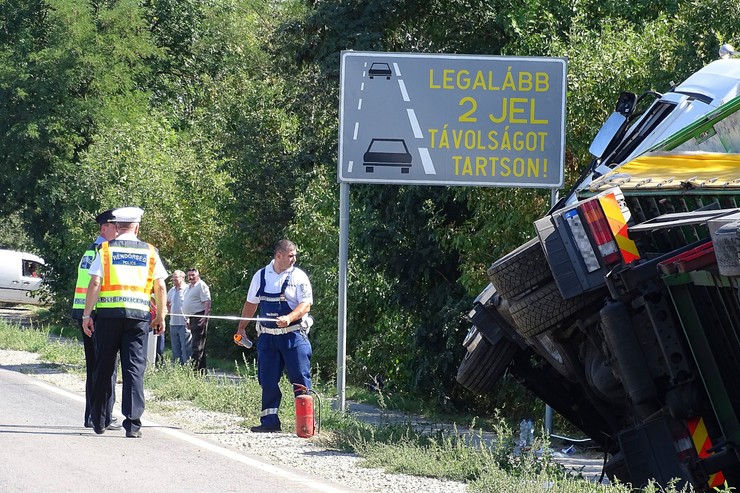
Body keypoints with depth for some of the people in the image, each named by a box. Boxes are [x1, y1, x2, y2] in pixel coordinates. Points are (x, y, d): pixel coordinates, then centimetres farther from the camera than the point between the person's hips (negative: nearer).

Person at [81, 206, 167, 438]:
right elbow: (160, 287, 5)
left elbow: (94, 283, -4)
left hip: (108, 314, 0)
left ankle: (98, 420, 19)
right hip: (139, 315, 0)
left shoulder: (106, 249, 2)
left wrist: (87, 315, 0)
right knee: (135, 368, -1)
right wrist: (160, 317, 14)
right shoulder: (149, 252, 7)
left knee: (104, 367, 10)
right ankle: (133, 423, -8)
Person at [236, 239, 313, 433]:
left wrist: (289, 318, -25)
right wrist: (241, 328, 19)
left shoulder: (299, 277, -1)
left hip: (294, 335, -4)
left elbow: (306, 304, -9)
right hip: (267, 336, 4)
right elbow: (251, 304, 19)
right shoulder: (261, 276, 9)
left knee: (300, 378, -7)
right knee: (268, 380, 5)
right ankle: (270, 421, 11)